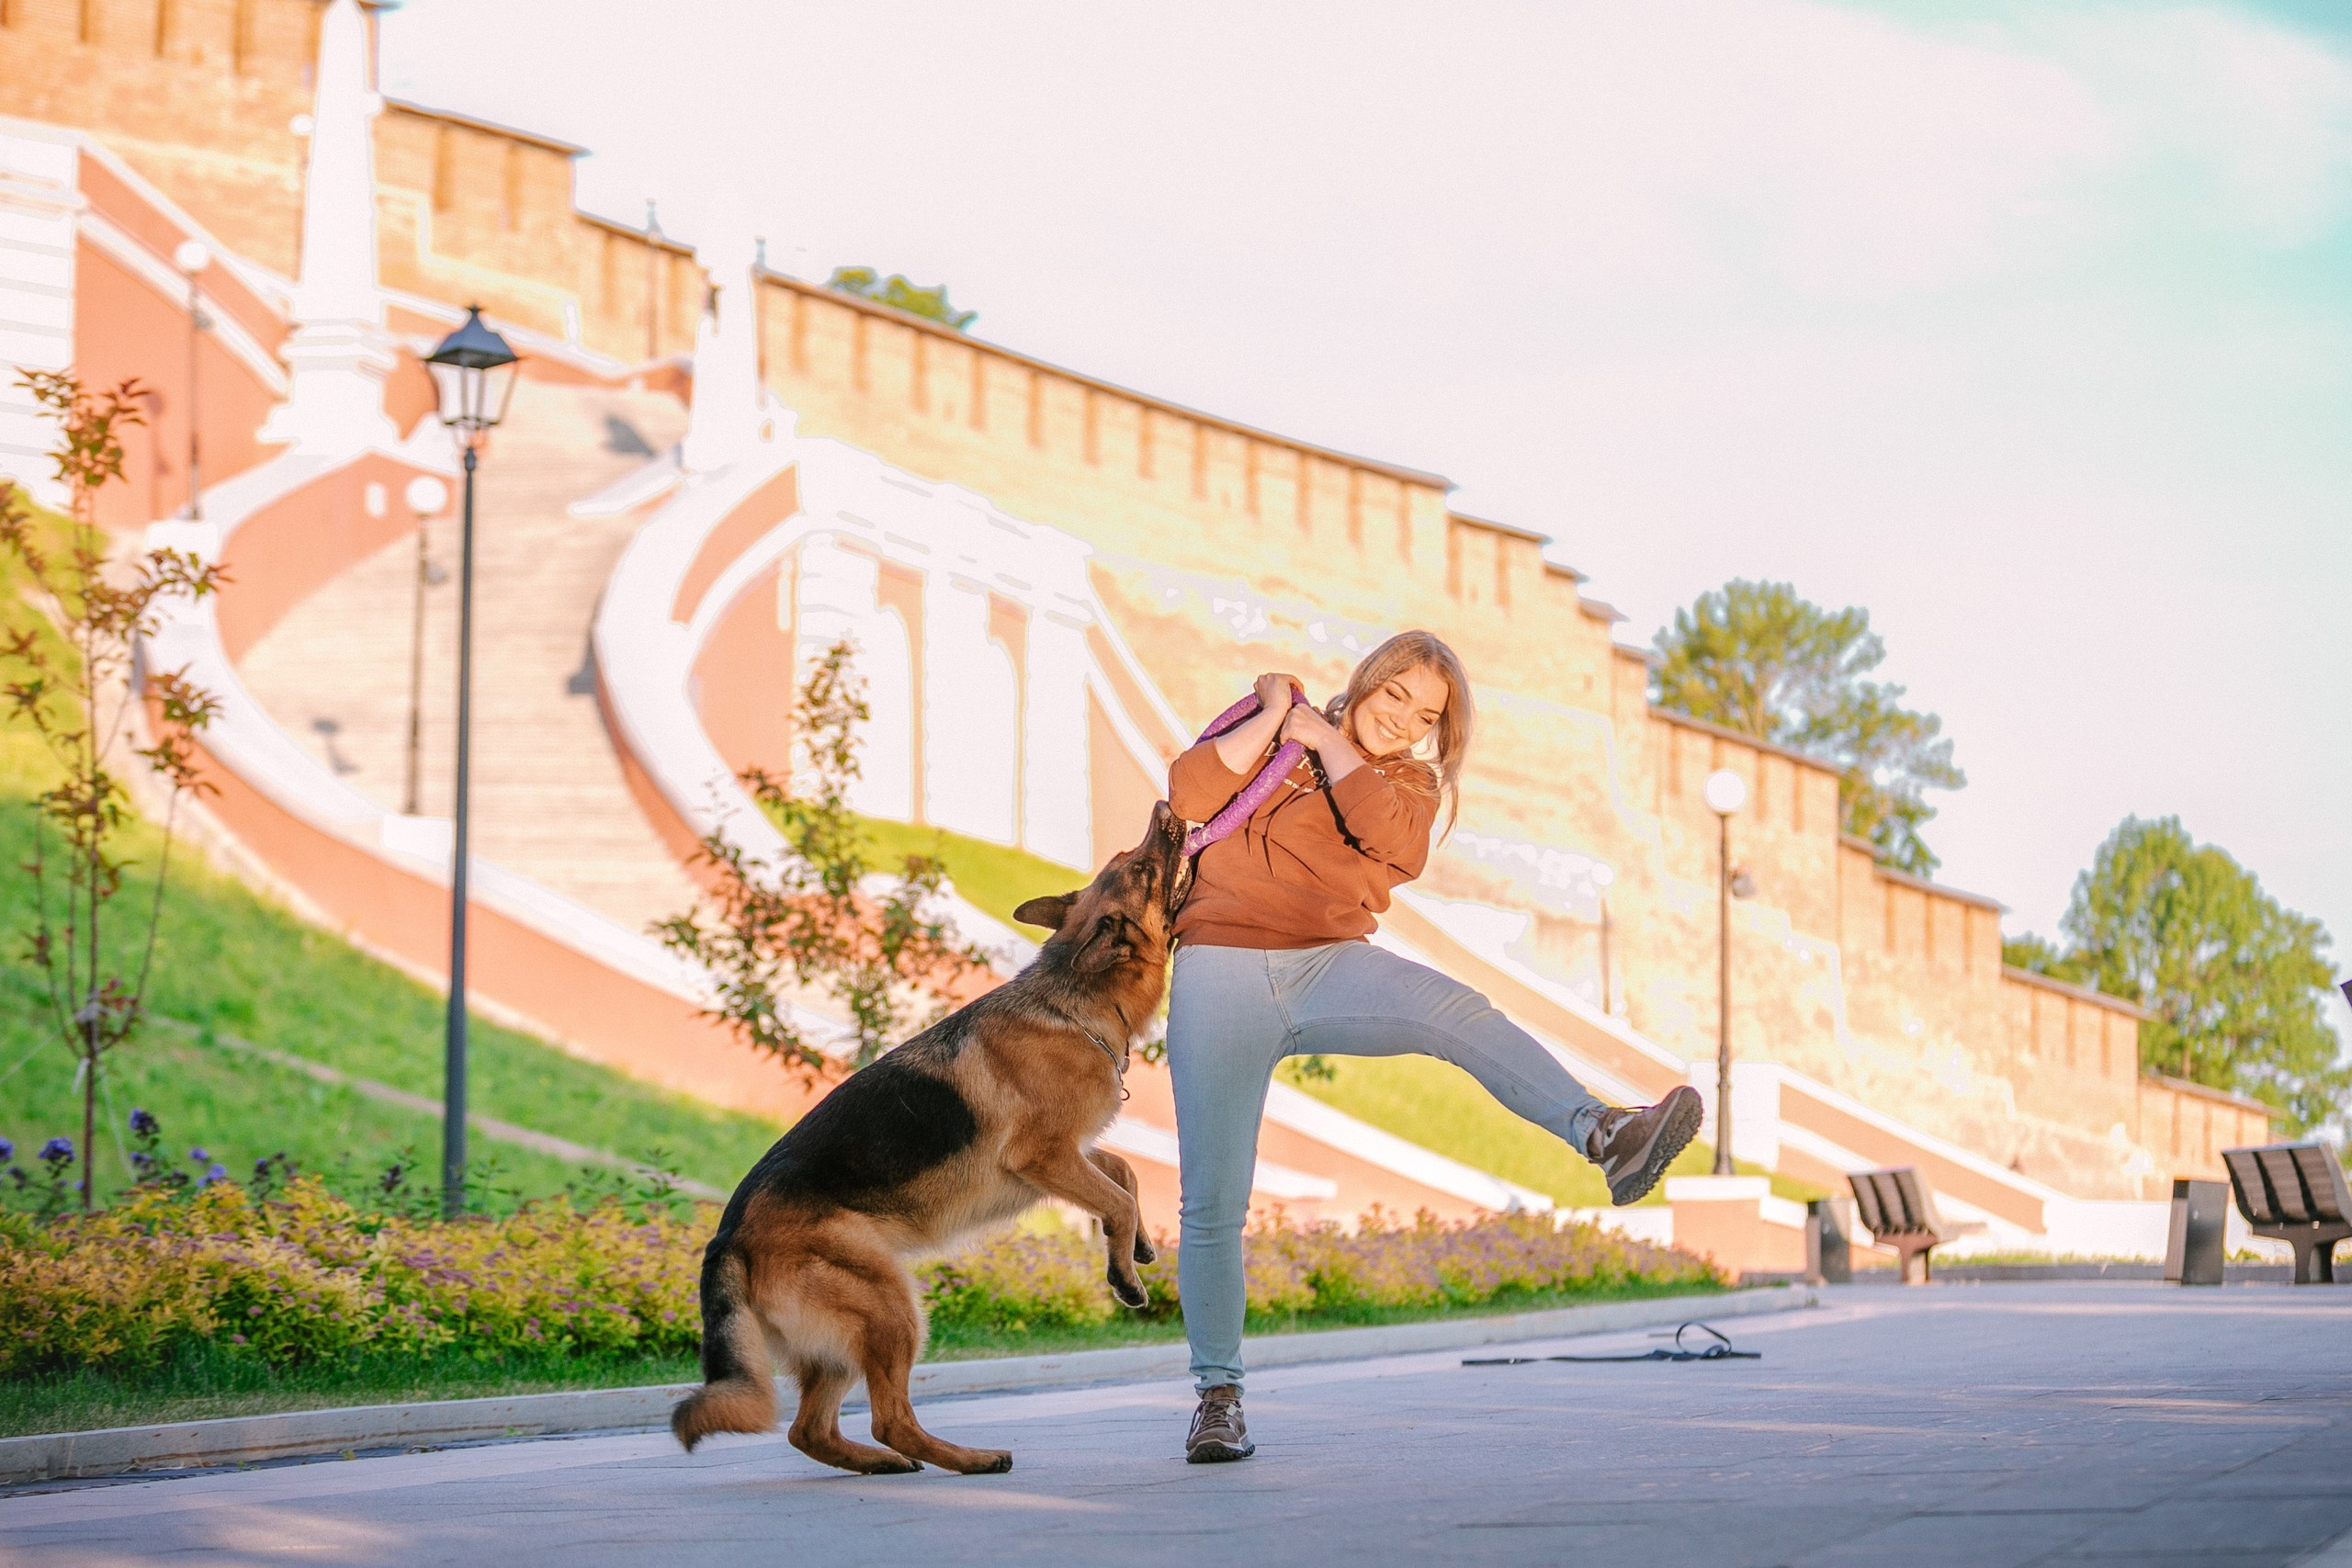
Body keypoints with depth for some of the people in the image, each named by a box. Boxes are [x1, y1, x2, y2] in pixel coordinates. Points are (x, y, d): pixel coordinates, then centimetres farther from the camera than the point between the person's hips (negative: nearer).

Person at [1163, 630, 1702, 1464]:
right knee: (1213, 1201, -6)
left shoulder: (1411, 784, 16)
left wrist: (1328, 740, -4)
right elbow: (1188, 793, -4)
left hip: (1329, 966, 1)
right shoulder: (1265, 734, 13)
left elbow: (1398, 847, -8)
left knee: (1459, 1012, -31)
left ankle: (1604, 1135, -54)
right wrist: (1274, 714, -7)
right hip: (1223, 971, -1)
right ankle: (1218, 1395, 7)